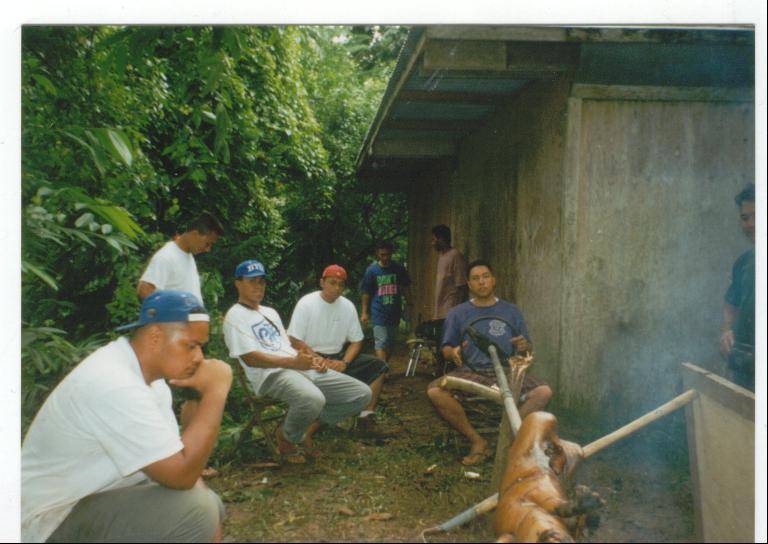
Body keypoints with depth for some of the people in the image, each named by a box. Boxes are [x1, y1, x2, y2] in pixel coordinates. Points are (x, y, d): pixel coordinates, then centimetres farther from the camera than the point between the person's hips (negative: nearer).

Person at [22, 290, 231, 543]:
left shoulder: (149, 370, 1)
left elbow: (176, 453, 4)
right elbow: (180, 473, -29)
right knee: (197, 512, -24)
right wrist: (215, 392, -25)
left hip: (104, 490, 9)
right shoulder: (114, 386, -28)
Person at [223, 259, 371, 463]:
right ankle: (286, 437, -7)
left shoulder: (270, 312, 28)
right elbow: (250, 358, -12)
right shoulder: (235, 316, 0)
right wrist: (293, 362, -23)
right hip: (271, 374, -8)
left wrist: (313, 359, 5)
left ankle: (309, 424, 7)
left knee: (362, 393, -4)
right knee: (313, 399, -41)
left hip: (303, 368, 8)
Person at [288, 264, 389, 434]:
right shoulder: (306, 304, -8)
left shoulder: (348, 306, 5)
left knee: (378, 366, -8)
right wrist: (322, 363, -20)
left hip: (338, 357, 6)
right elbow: (295, 341, -12)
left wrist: (344, 363, -13)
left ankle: (366, 416, -10)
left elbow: (356, 341, 7)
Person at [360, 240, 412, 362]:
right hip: (379, 313, -3)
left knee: (390, 342, 12)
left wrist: (409, 305, 7)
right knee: (381, 342, -10)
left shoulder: (399, 268, 3)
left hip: (395, 312, 4)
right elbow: (365, 293, -1)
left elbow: (405, 288, 12)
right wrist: (364, 312, -5)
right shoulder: (371, 270, -4)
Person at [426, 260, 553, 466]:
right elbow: (446, 350, 12)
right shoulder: (458, 313, 13)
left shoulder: (511, 311, 15)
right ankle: (477, 441, -13)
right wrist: (453, 352, -12)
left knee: (543, 392, -27)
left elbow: (528, 348, 17)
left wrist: (525, 347, -7)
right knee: (435, 391, -28)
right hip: (471, 373, 0)